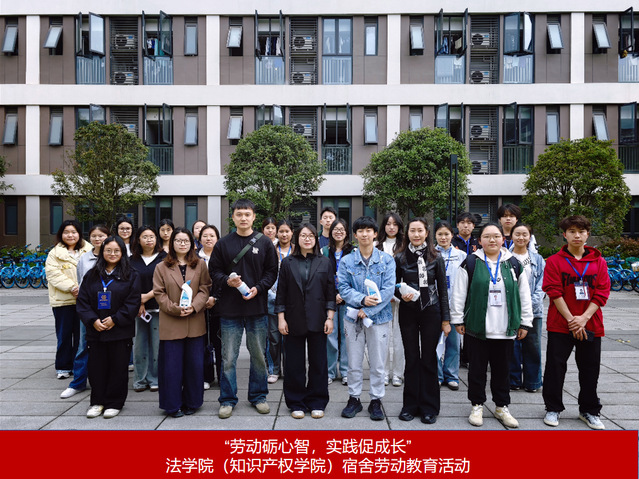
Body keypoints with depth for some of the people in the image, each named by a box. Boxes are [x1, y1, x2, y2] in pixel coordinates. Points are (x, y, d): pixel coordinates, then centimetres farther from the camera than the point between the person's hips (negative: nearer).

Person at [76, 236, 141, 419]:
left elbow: (133, 302, -6)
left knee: (118, 367, 4)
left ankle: (114, 403, 19)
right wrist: (93, 320, -8)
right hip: (95, 330, 3)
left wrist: (115, 319, -13)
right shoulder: (92, 275, 8)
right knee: (96, 367, 9)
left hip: (120, 331, -2)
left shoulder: (130, 276, -1)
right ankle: (97, 402, 25)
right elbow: (82, 301, 5)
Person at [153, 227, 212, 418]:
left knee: (194, 363, 7)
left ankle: (191, 402, 23)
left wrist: (194, 306, -13)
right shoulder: (162, 267, 5)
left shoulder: (200, 265, 8)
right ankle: (173, 404, 18)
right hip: (171, 324, -1)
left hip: (195, 323, 1)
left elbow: (205, 289, 3)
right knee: (172, 365, 3)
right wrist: (175, 309, -12)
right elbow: (159, 293, 0)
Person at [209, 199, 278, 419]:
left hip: (257, 309, 0)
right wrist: (227, 281, -14)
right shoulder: (223, 244, 4)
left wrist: (258, 288, -12)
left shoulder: (264, 243, 3)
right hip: (230, 309, 0)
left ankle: (258, 396, 28)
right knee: (228, 357, 7)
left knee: (258, 355, 11)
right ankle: (227, 399, 21)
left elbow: (272, 271, 3)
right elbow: (214, 271, 6)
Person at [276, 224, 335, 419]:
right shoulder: (287, 263, 6)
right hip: (294, 321, 0)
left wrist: (330, 318, -2)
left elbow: (330, 293, 5)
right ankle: (296, 403, 21)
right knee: (294, 364, 6)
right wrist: (281, 318, -2)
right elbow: (281, 293, 4)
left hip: (317, 321, 0)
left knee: (318, 362, 7)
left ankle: (317, 403, 21)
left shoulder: (325, 263, 6)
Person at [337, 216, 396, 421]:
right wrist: (362, 299, -19)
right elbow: (343, 288, -3)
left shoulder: (386, 260, -2)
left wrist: (368, 310, -14)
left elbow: (388, 289, -8)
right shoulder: (346, 261, 2)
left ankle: (376, 400, 24)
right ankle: (354, 398, 26)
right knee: (354, 363, 10)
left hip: (379, 317, -1)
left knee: (377, 364, 8)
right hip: (353, 318, 1)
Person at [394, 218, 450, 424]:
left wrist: (446, 319, 0)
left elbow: (442, 289, 2)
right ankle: (411, 405, 20)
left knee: (429, 359, 5)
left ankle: (429, 407, 17)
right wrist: (401, 295, -14)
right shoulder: (400, 258, 1)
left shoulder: (436, 258, 0)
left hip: (431, 312, 0)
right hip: (408, 312, 1)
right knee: (411, 358, 7)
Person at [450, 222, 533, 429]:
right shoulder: (471, 263, -2)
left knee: (502, 369, 13)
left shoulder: (513, 264, 7)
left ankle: (502, 407, 29)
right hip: (477, 328, -2)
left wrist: (525, 323, 8)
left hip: (505, 329, 2)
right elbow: (458, 293, -1)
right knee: (477, 368, 8)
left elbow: (524, 294, 10)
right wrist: (458, 320, -3)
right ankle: (477, 406, 23)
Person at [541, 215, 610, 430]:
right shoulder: (554, 261, -3)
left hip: (590, 325, 2)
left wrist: (584, 318, -13)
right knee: (555, 366, 4)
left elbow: (602, 293, -2)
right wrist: (571, 319, -14)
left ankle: (589, 411, 29)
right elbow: (555, 293, -8)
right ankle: (553, 408, 19)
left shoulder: (599, 262, 5)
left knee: (590, 368, 12)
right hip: (560, 325, -2)